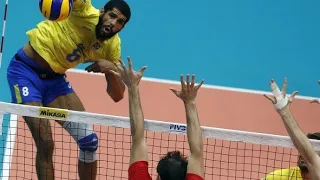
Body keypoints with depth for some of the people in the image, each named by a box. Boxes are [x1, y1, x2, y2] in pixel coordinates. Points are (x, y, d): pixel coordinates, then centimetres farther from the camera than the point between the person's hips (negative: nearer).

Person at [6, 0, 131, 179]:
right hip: (26, 70, -6)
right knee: (46, 144, -15)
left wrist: (112, 69, -22)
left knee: (89, 139, 0)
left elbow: (117, 96, -2)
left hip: (55, 78, 6)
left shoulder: (112, 45, -4)